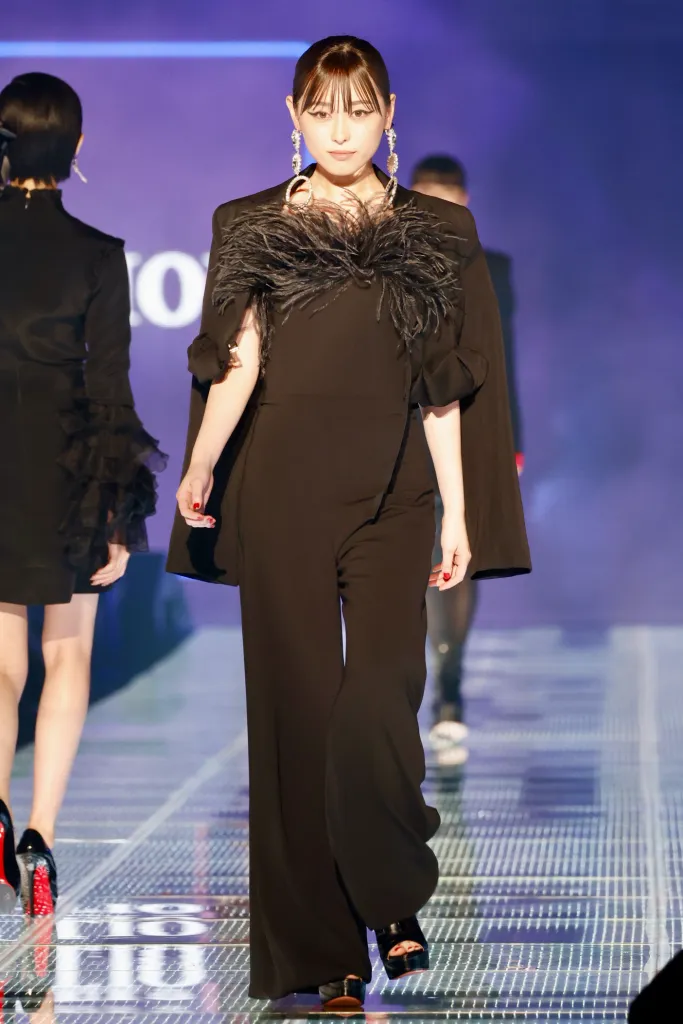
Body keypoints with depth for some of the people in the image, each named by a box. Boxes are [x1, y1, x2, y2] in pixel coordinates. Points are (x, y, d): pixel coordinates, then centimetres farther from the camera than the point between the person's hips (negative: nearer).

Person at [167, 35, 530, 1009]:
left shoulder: (436, 235, 10)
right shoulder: (252, 228, 8)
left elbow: (444, 389, 9)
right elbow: (238, 361, -4)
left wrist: (458, 513, 3)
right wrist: (202, 468, -20)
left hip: (390, 499, 0)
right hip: (282, 497, 0)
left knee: (379, 703, -15)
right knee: (297, 711, 1)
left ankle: (396, 900, 7)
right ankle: (325, 951, 8)